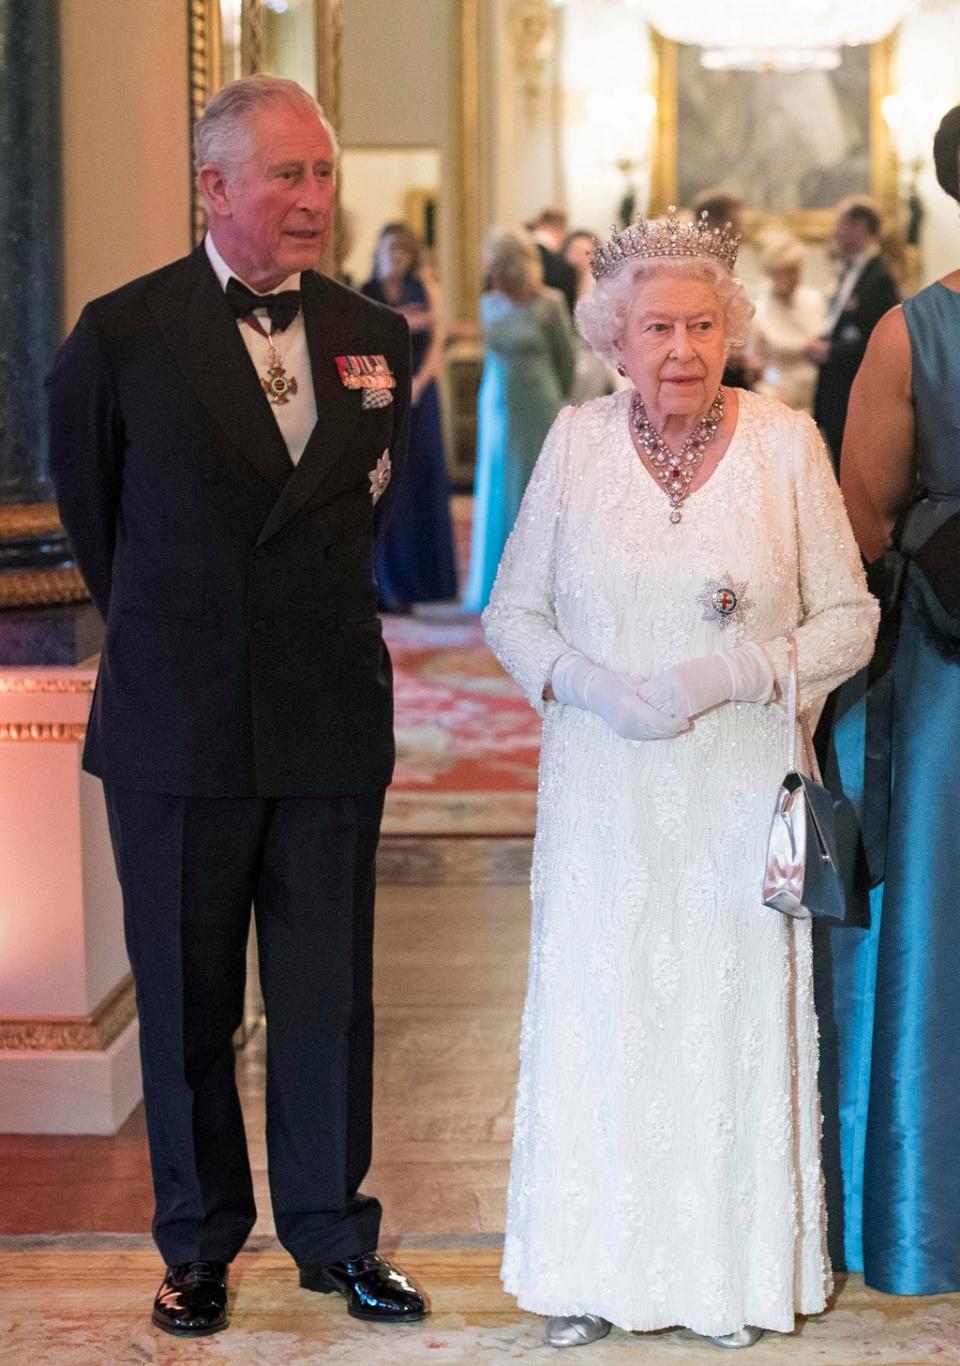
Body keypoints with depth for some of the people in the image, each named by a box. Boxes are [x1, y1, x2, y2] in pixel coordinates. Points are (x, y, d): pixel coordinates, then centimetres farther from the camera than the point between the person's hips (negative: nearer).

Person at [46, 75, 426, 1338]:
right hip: (175, 725, -2)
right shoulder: (123, 334, -7)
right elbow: (87, 512, 7)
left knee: (329, 994, 9)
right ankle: (199, 1244, 24)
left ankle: (334, 1234, 24)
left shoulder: (374, 338, 4)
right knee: (185, 1001, 9)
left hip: (331, 722, 2)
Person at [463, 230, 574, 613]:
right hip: (495, 407, 5)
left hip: (536, 409, -5)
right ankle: (495, 585, 15)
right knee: (495, 494, 7)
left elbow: (566, 359, 3)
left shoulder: (548, 305, -8)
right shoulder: (489, 305, 6)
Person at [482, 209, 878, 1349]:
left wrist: (729, 674, -15)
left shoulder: (785, 442, -2)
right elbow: (511, 612, 6)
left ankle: (733, 1274, 21)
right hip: (602, 793, 1)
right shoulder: (576, 442, 1)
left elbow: (849, 617, 0)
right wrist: (591, 685, -13)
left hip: (739, 792, -1)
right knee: (596, 1015, 4)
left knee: (735, 1013, 4)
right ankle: (591, 1274, 19)